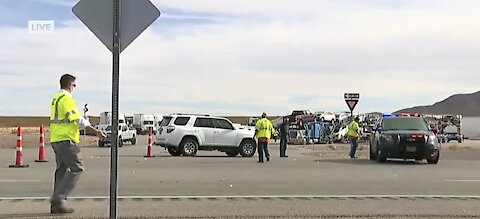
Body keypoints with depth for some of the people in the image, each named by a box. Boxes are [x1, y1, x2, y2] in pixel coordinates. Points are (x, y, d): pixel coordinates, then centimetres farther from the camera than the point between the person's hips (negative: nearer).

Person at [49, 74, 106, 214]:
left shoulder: (56, 98, 18)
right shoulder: (67, 99, -13)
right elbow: (79, 119, -20)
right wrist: (96, 131, -20)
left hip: (56, 139, 10)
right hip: (66, 140, -10)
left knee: (61, 170, 11)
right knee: (77, 169, -7)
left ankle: (56, 205, 12)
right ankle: (58, 199, -10)